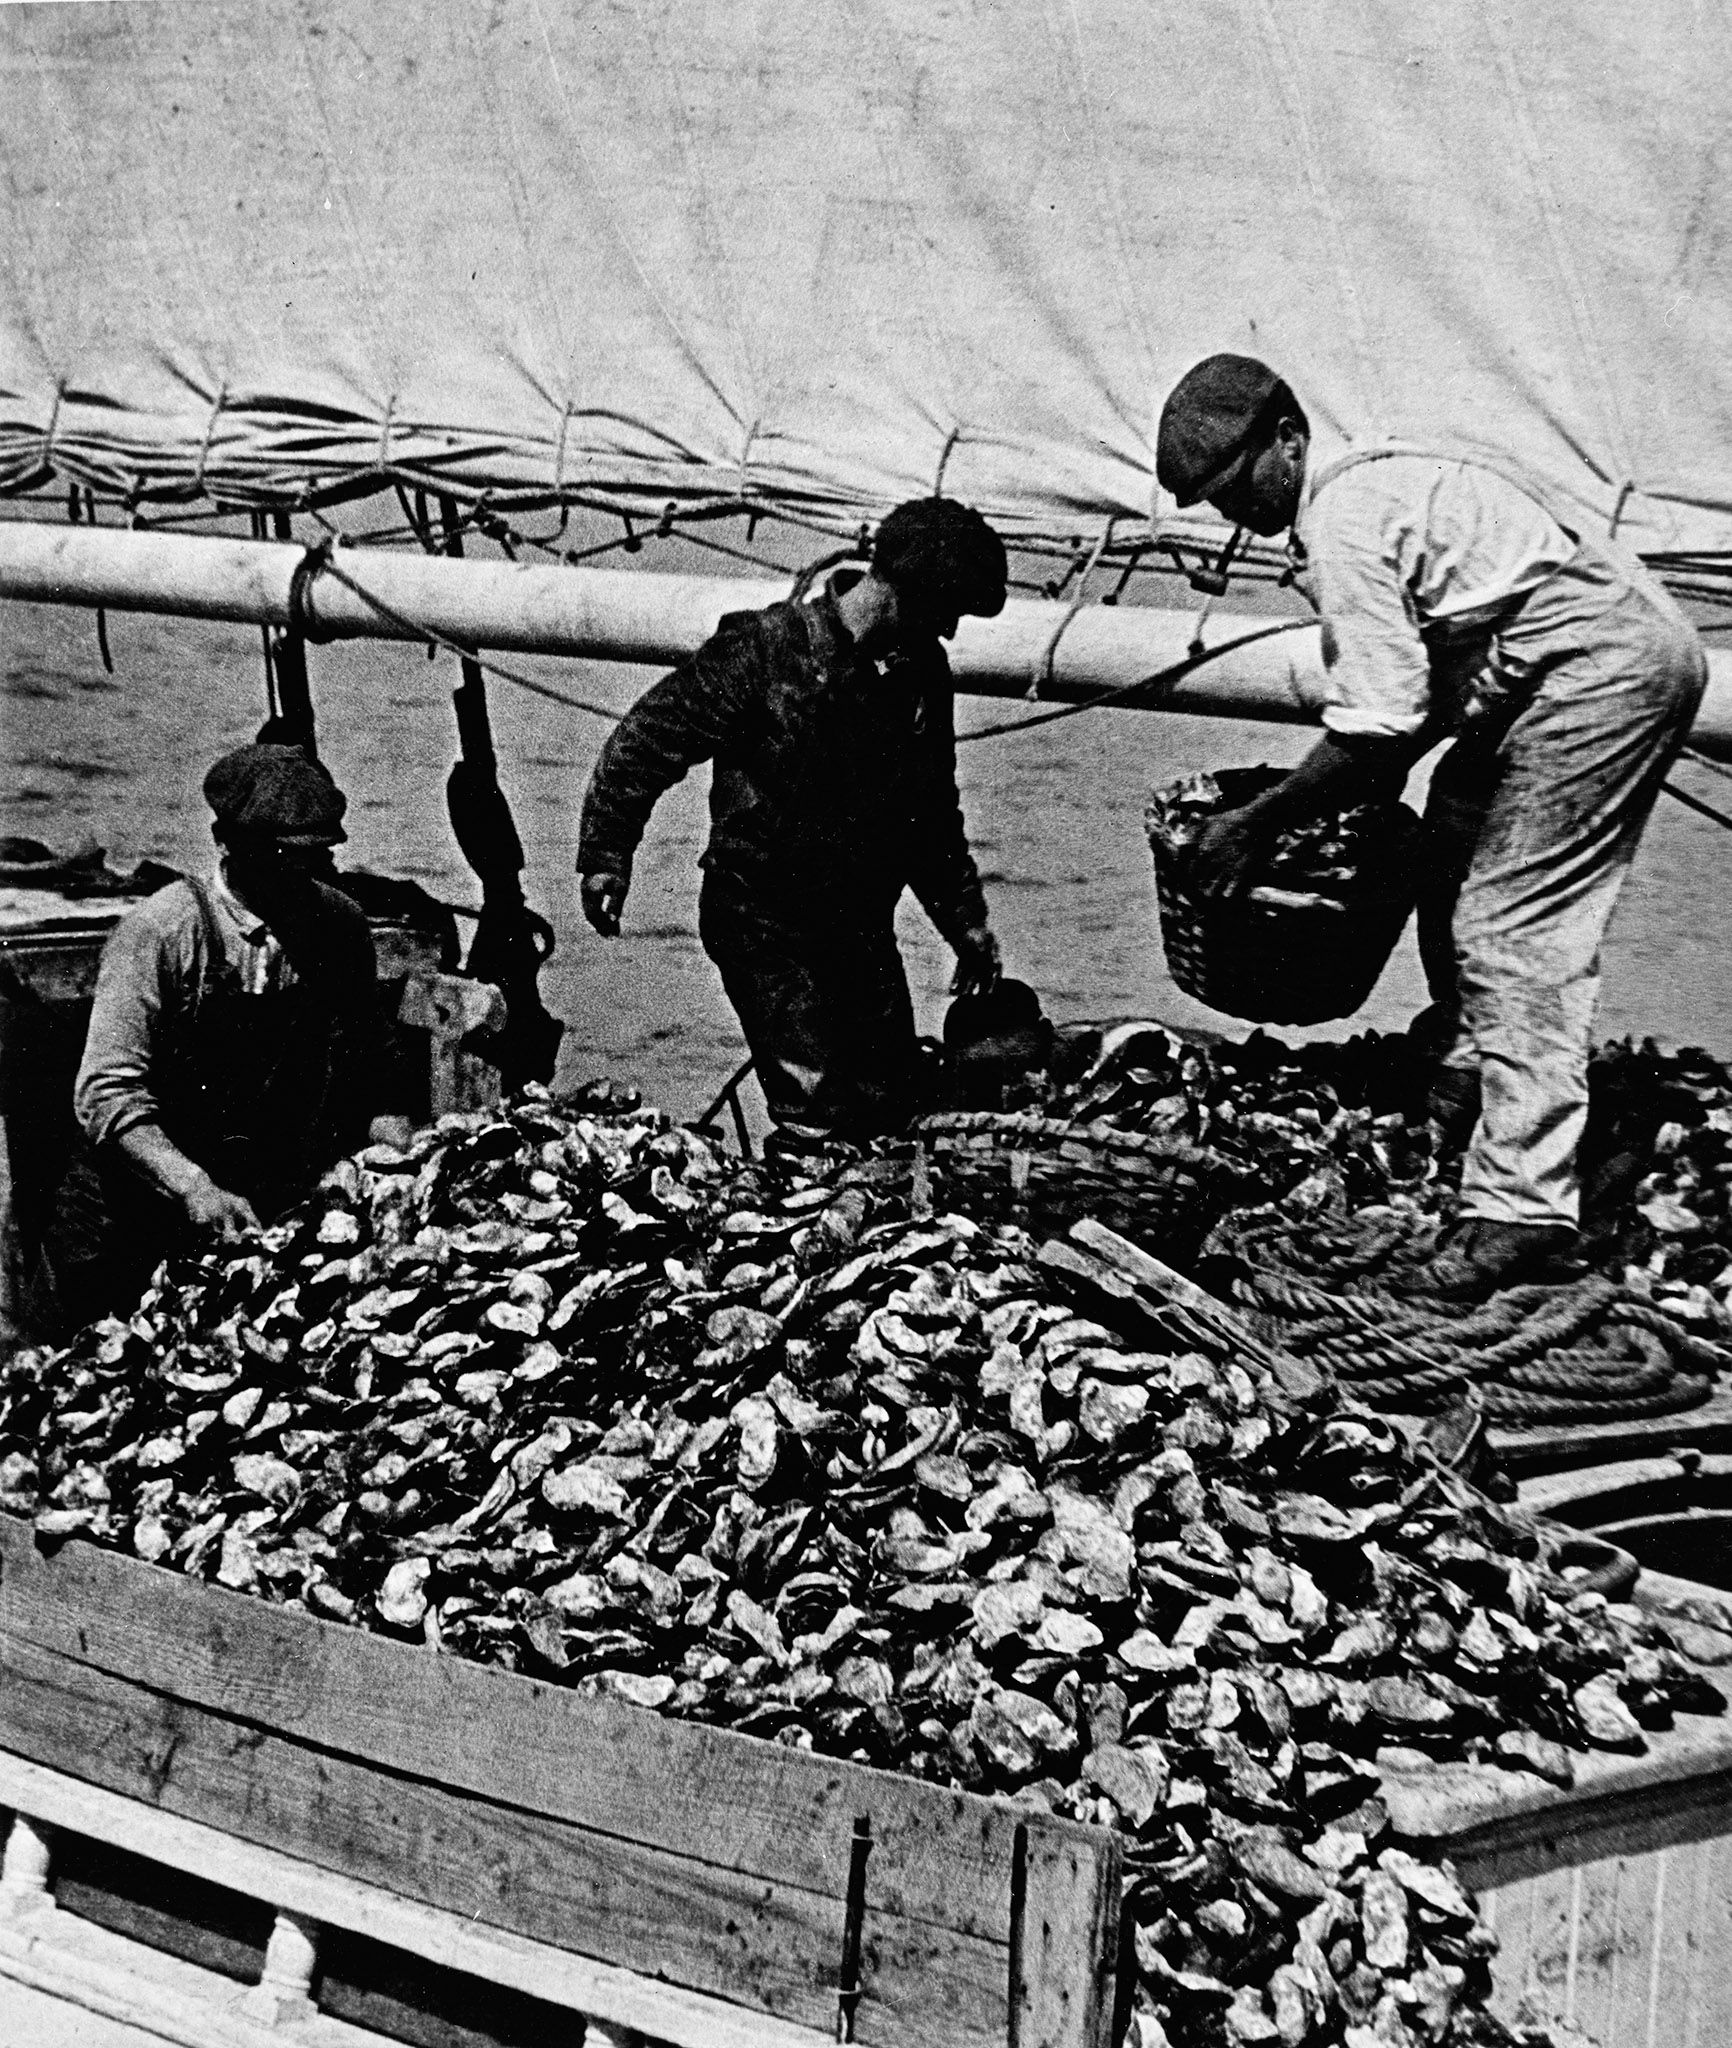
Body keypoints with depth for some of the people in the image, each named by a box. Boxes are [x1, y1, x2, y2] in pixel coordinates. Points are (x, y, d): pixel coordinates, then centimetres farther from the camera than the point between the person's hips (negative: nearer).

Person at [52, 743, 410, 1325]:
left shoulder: (341, 926, 0)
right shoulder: (159, 932, -13)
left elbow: (360, 1074, 11)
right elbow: (107, 1092, -19)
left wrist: (386, 1128, -9)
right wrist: (192, 1186, -32)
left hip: (282, 1212, 3)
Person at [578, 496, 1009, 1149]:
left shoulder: (923, 670, 5)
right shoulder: (766, 649, -14)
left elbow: (933, 808, 19)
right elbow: (648, 738, -10)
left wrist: (964, 915, 20)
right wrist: (606, 852, -15)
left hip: (863, 926, 6)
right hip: (764, 923, -6)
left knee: (890, 1111, 7)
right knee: (816, 1119, -14)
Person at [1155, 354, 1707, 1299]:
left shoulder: (1337, 524, -16)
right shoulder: (1371, 481, 16)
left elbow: (1379, 723, -19)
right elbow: (1419, 681, 21)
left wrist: (1257, 820, -10)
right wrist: (1373, 785, 21)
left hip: (1602, 668, -11)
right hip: (1633, 648, 11)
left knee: (1514, 929, -12)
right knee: (1453, 842, 21)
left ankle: (1522, 1207, -15)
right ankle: (1470, 1065, 37)